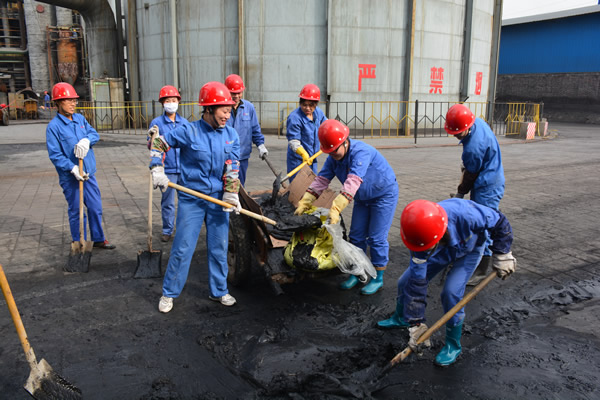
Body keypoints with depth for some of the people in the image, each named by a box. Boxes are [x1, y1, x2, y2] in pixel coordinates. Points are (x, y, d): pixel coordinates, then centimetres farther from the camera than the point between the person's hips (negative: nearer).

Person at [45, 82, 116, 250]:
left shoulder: (80, 118, 6)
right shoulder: (53, 126, -12)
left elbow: (94, 133, 2)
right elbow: (55, 154, -14)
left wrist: (87, 140, -21)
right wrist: (73, 169, -25)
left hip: (89, 173, 6)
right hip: (70, 178, -5)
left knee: (96, 208, 12)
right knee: (76, 211, 6)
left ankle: (98, 239, 27)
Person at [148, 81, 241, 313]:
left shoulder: (231, 135, 1)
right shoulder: (188, 131, -10)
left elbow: (232, 167, -3)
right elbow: (157, 142, -2)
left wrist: (231, 195, -11)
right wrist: (157, 171, -11)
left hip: (218, 200, 3)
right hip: (191, 200, -3)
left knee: (219, 249, 11)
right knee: (182, 249, 2)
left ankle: (219, 291, 28)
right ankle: (169, 293, 20)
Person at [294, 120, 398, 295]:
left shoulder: (361, 152, -34)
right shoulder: (333, 158, -8)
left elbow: (353, 182, -46)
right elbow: (322, 179, -8)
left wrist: (336, 208, -55)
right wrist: (305, 202, -19)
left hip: (384, 195, -7)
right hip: (362, 198, 8)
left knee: (376, 238, -6)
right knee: (356, 236, 8)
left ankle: (378, 278, 8)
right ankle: (356, 273, 21)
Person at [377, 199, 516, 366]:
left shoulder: (465, 214, -47)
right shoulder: (421, 240, -36)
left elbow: (499, 222, -24)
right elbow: (417, 284, -29)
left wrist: (502, 255, -18)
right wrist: (416, 324, -26)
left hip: (469, 250, -3)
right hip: (441, 253, 3)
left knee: (451, 292, -21)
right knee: (408, 282, 2)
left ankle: (453, 345, 2)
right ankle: (401, 318, 34)